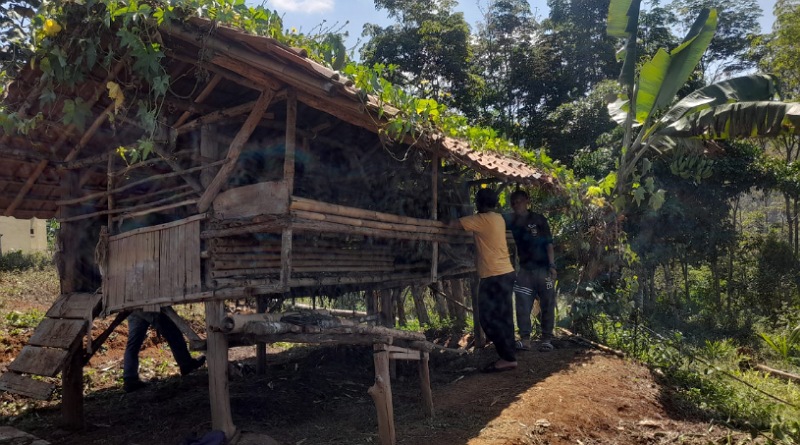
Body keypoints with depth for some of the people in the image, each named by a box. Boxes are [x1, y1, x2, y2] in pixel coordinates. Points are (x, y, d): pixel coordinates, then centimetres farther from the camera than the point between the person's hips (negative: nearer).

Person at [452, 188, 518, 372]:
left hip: (494, 276, -9)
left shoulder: (482, 219, -13)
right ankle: (508, 355, 20)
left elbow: (454, 224, -10)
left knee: (489, 318, -4)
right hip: (505, 273, 9)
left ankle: (508, 358, -2)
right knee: (502, 317, 14)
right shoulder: (498, 218, 12)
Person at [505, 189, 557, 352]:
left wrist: (552, 266, -12)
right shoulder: (512, 221, 10)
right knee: (522, 305, -2)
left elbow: (549, 243, -5)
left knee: (547, 305, 0)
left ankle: (546, 339, 9)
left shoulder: (539, 219, -1)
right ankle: (525, 339, 2)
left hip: (543, 268, -3)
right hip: (525, 269, 3)